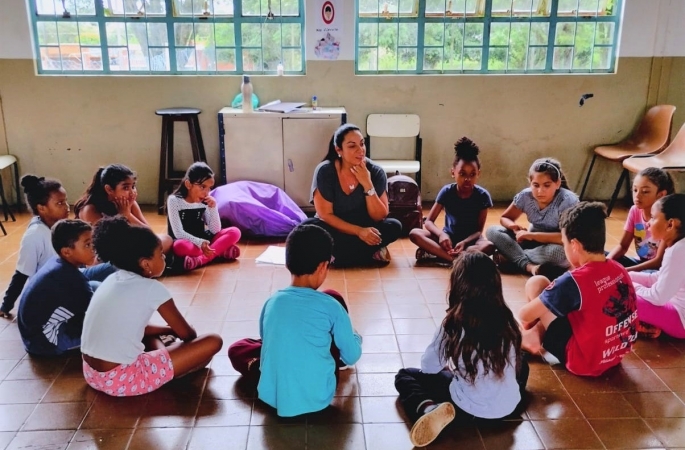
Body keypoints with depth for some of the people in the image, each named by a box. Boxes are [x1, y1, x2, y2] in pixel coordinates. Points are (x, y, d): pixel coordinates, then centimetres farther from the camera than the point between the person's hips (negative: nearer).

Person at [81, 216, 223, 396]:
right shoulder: (152, 289, -11)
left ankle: (164, 361, 16)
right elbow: (188, 334, 3)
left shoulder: (112, 280, 8)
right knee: (213, 342, -7)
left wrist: (169, 330, 24)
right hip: (121, 379, -9)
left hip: (92, 374, 9)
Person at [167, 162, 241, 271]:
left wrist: (213, 208, -17)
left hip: (203, 240, 5)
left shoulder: (205, 202, 1)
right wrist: (199, 243, -35)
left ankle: (200, 259, -33)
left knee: (235, 232, -16)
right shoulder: (174, 200, -12)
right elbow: (178, 233, -20)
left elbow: (215, 231, -4)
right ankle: (220, 250, -27)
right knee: (180, 246, -40)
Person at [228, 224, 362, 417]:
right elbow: (352, 357, 1)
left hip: (272, 396, 2)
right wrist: (355, 337, 24)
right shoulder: (331, 306, -10)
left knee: (236, 348, 30)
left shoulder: (271, 303, -1)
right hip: (318, 397, -2)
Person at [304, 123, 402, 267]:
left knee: (394, 227, -26)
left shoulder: (375, 172, -12)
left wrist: (367, 185, -26)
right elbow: (325, 215, -16)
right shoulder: (325, 171, -16)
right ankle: (371, 250, -21)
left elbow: (379, 216, -13)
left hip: (366, 229, 1)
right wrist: (358, 231, -26)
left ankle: (338, 253, -18)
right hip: (335, 229, -1)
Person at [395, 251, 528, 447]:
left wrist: (449, 364, 20)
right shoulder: (507, 320, -6)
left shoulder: (453, 324, -16)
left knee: (404, 376, 13)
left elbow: (429, 366, -3)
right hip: (508, 406, 5)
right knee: (520, 362, 34)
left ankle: (429, 408, -12)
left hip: (468, 407, -5)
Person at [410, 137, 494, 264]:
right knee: (414, 233, -24)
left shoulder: (482, 196, -11)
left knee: (489, 246, -36)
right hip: (448, 237, 1)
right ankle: (456, 259, -37)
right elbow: (429, 221, -9)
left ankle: (433, 254, -35)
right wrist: (441, 234, -30)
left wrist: (465, 242, -31)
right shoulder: (447, 191, -9)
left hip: (470, 239, -1)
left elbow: (479, 229, -10)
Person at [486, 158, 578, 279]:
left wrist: (532, 235, -34)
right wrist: (514, 226, -23)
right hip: (534, 242, 4)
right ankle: (529, 266, -30)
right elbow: (505, 218, 2)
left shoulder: (568, 201, -25)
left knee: (560, 252, -41)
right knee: (492, 231, -14)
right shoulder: (526, 196, -12)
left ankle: (510, 256, -19)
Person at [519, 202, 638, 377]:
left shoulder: (574, 281, -24)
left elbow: (525, 315, -15)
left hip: (583, 360, -8)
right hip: (617, 353, 8)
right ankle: (537, 333, 15)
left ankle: (534, 336, 13)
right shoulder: (620, 269, -3)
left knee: (536, 283, -4)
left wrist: (529, 324, 11)